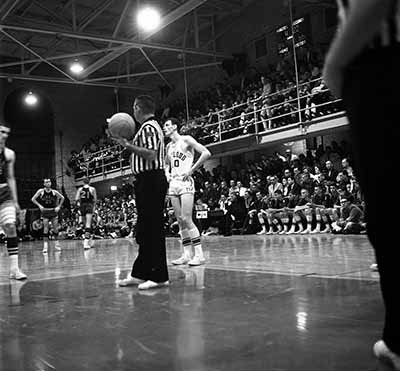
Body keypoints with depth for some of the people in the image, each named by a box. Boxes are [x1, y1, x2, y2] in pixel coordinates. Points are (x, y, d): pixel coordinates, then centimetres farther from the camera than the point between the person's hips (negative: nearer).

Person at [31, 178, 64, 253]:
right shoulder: (41, 191, -4)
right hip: (45, 212, -2)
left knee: (55, 228, 3)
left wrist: (59, 206, 3)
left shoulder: (54, 192, -1)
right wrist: (39, 206, -8)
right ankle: (45, 245, -6)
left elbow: (62, 198, 11)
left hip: (53, 211, 2)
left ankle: (57, 244, 17)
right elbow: (33, 199, 1)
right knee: (45, 229, -7)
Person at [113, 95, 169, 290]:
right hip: (150, 180, 11)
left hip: (149, 181, -11)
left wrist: (128, 145, -17)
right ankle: (140, 274, 22)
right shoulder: (152, 126, 23)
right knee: (145, 229, 13)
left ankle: (159, 276, -2)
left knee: (152, 229, -8)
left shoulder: (148, 127, -10)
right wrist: (127, 144, 19)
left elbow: (150, 154, -23)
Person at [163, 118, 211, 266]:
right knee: (180, 221, 5)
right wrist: (167, 173, 14)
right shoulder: (169, 146, 17)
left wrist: (191, 170, -14)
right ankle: (187, 254, 9)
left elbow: (206, 153, -13)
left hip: (185, 182, -7)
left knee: (186, 219, -14)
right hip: (173, 183, 7)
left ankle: (199, 254, -9)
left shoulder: (186, 140, -4)